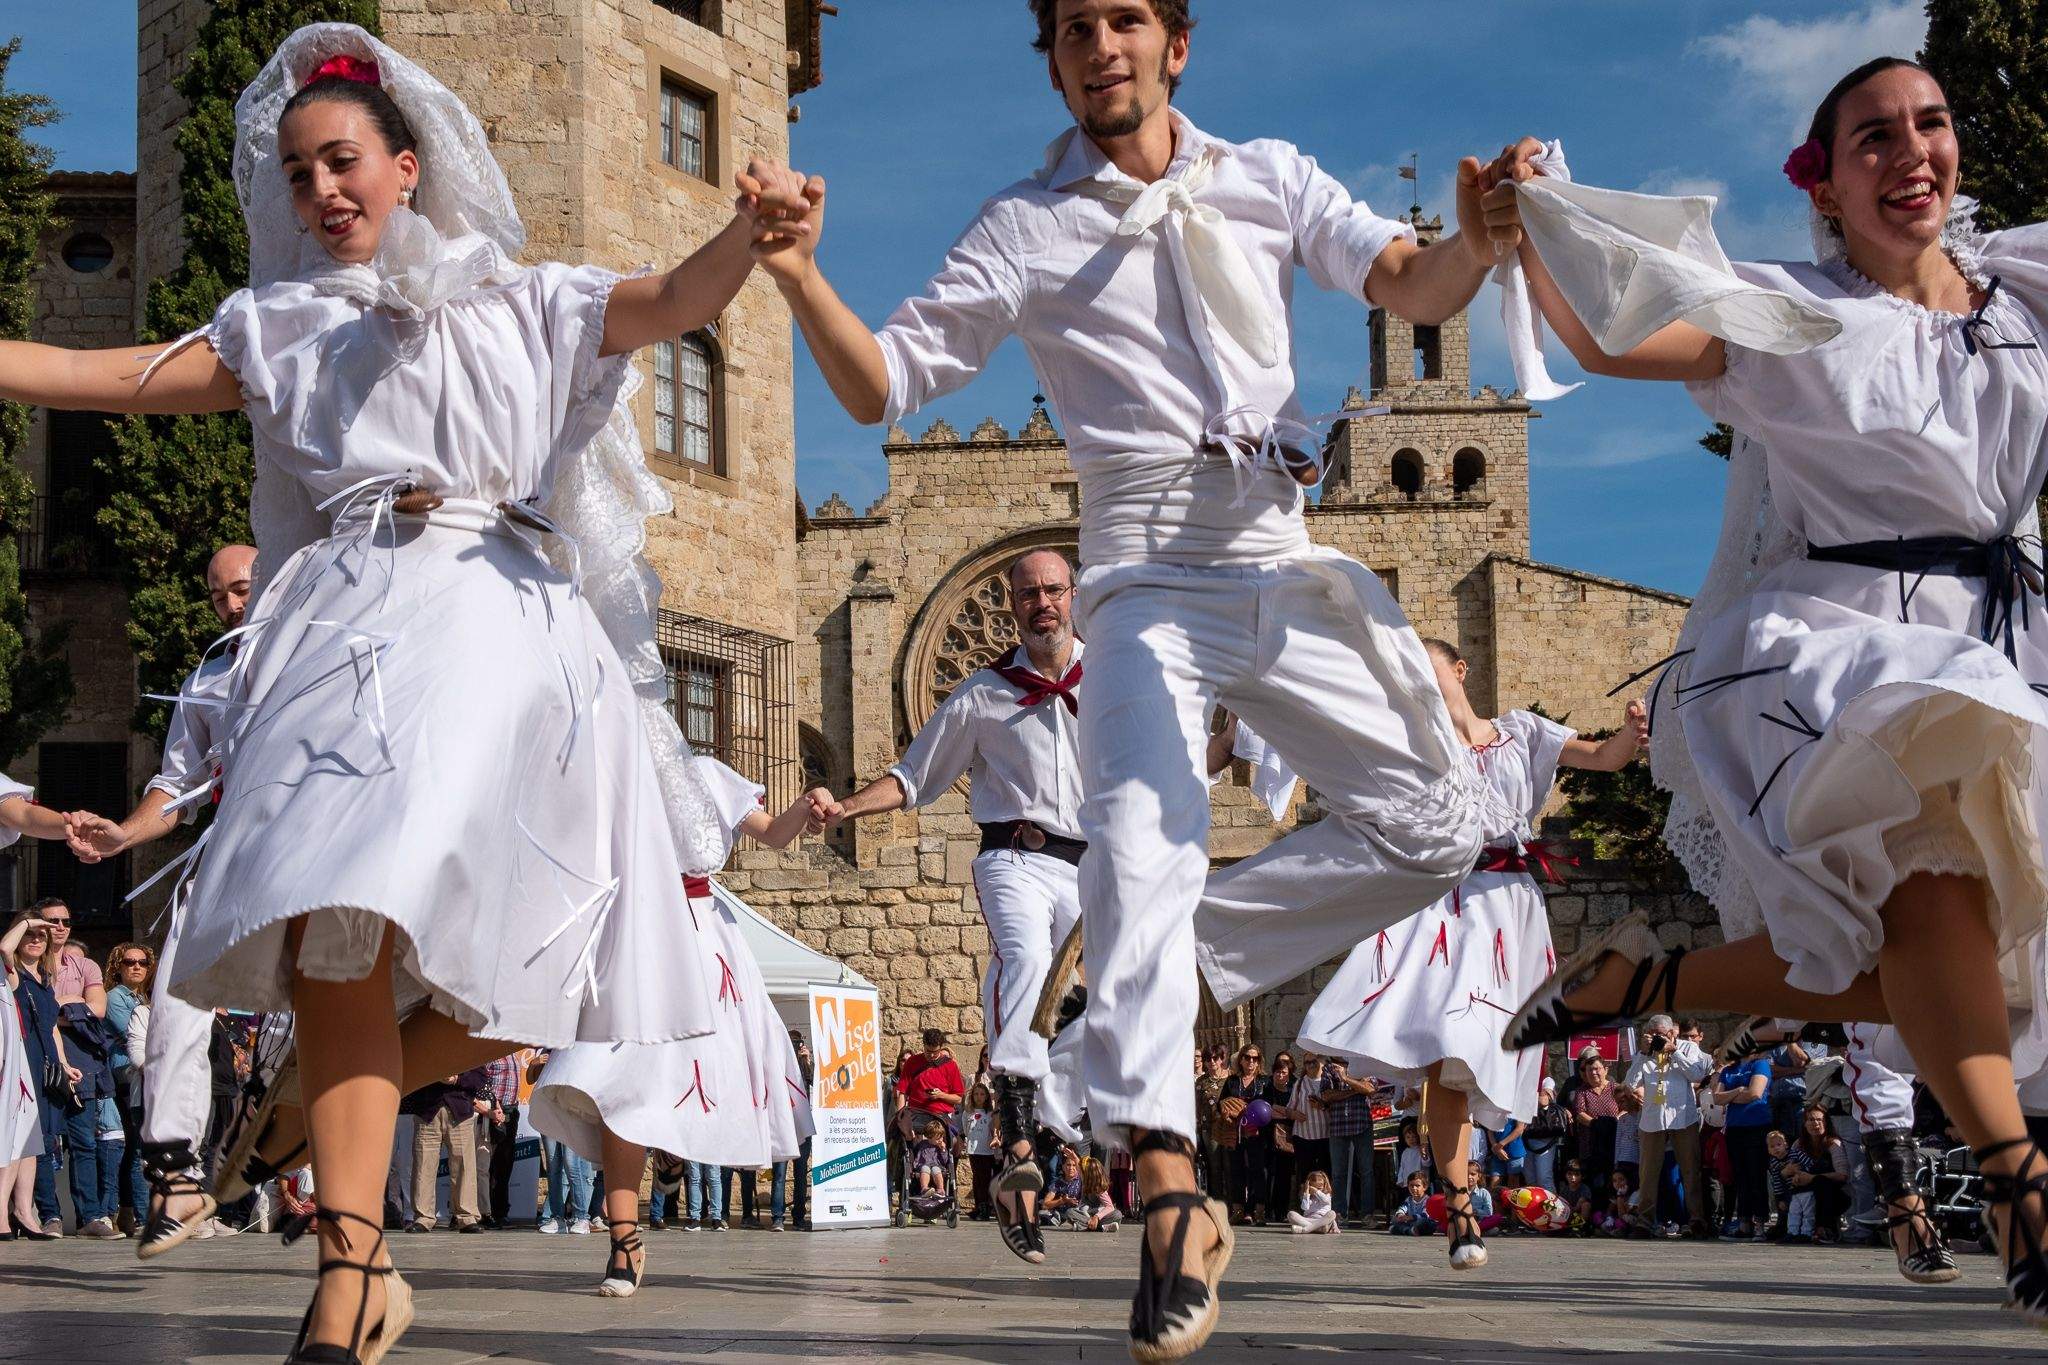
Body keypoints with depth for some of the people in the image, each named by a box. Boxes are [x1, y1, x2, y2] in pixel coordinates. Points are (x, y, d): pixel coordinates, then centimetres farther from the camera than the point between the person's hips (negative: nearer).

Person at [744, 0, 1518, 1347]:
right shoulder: (1027, 227, 4)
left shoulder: (1270, 177, 12)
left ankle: (1200, 943, 15)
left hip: (1288, 565, 4)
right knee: (1141, 841, -23)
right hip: (1151, 576, -4)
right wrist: (801, 275, -19)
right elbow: (884, 384, 0)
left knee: (1437, 823, 0)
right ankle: (1170, 1192, -26)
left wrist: (1476, 244, -22)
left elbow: (1408, 286, 1)